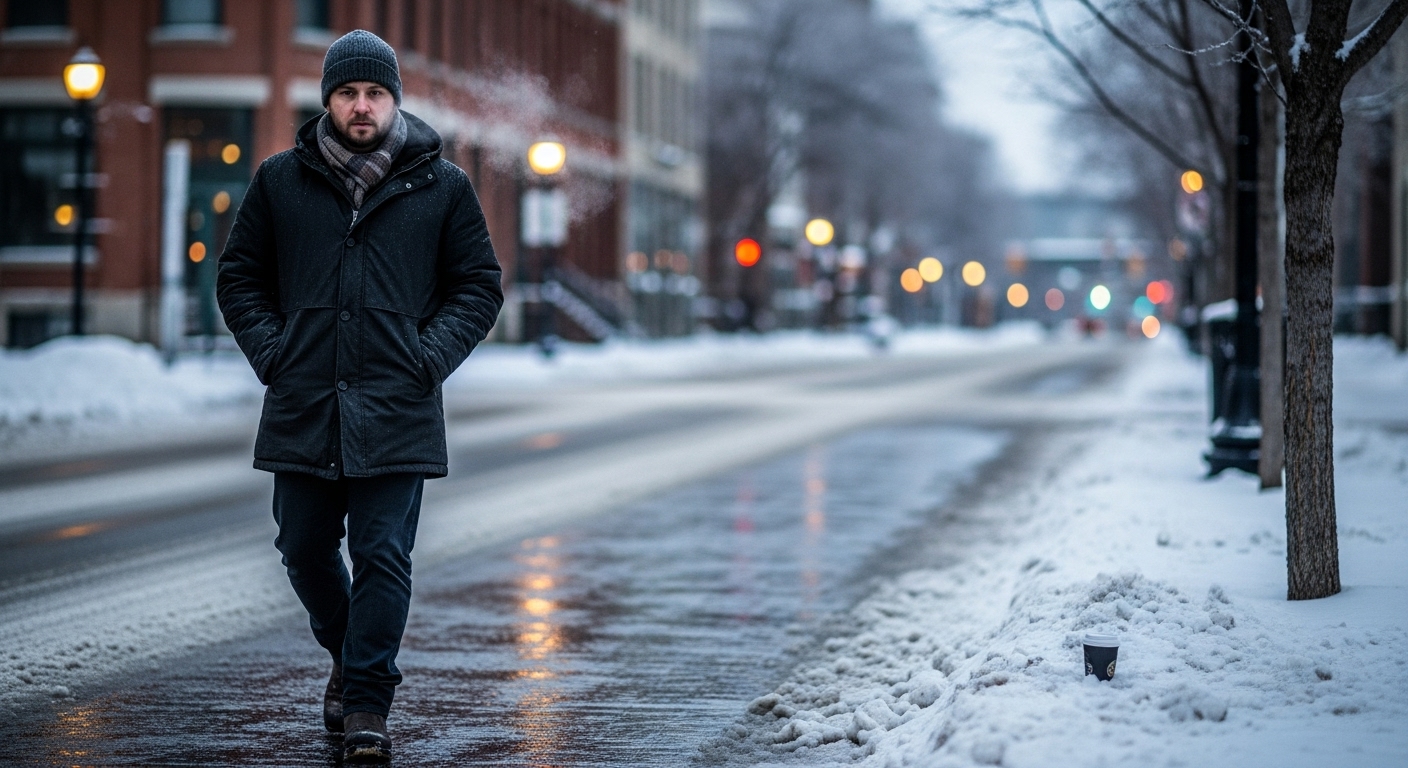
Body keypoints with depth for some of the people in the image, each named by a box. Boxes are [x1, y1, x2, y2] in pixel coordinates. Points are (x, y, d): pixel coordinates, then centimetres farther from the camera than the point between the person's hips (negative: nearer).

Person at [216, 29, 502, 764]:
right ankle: (347, 656, 37)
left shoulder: (443, 187, 4)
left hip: (396, 409, -2)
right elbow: (239, 277, 13)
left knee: (383, 557, -5)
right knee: (305, 551, 12)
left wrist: (428, 357, -4)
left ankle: (366, 702, 3)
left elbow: (479, 286, 9)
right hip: (302, 404, 2)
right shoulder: (280, 180, 6)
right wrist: (272, 352, -1)